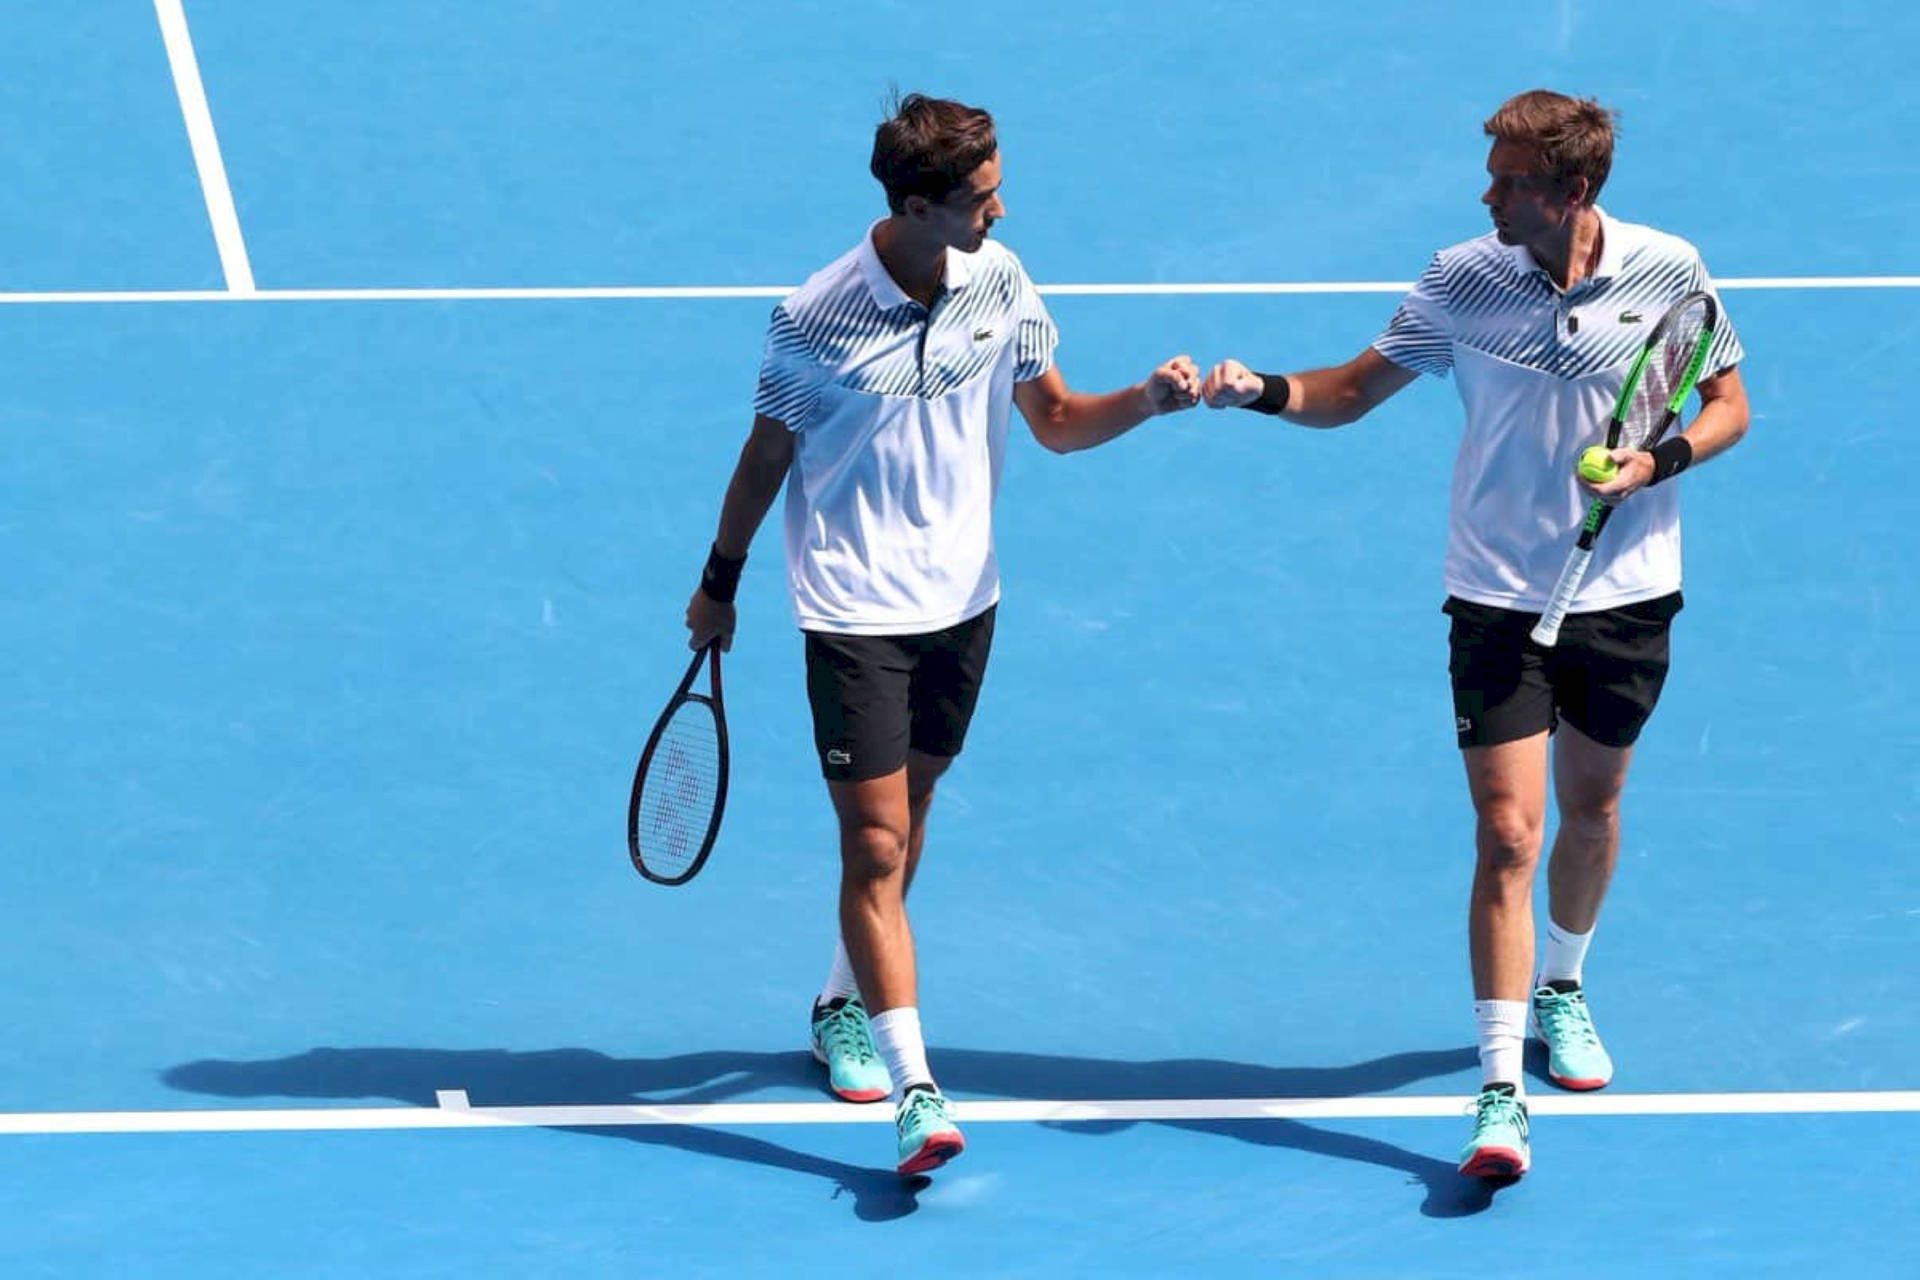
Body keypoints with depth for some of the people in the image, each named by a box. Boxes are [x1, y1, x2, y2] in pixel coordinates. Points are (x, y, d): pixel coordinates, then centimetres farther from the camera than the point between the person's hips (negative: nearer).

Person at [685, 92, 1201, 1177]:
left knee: (903, 822, 17)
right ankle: (914, 1088, -14)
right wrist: (719, 584, 10)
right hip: (856, 611, -5)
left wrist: (1147, 400, -12)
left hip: (962, 600, 5)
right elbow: (768, 456, -1)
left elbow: (1057, 420, 7)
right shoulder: (818, 319, -16)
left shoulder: (998, 281, -3)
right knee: (877, 843, -10)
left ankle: (847, 1004, 39)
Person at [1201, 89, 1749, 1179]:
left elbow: (1729, 404, 3)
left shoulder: (1668, 272, -8)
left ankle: (1562, 991, 47)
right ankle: (1503, 1094, -12)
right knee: (1508, 834, -10)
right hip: (1500, 598, -1)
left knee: (1591, 804, 18)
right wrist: (1264, 391, -16)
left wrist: (1659, 461, -15)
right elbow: (1354, 392, 3)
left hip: (1627, 594, 1)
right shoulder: (1463, 281, -7)